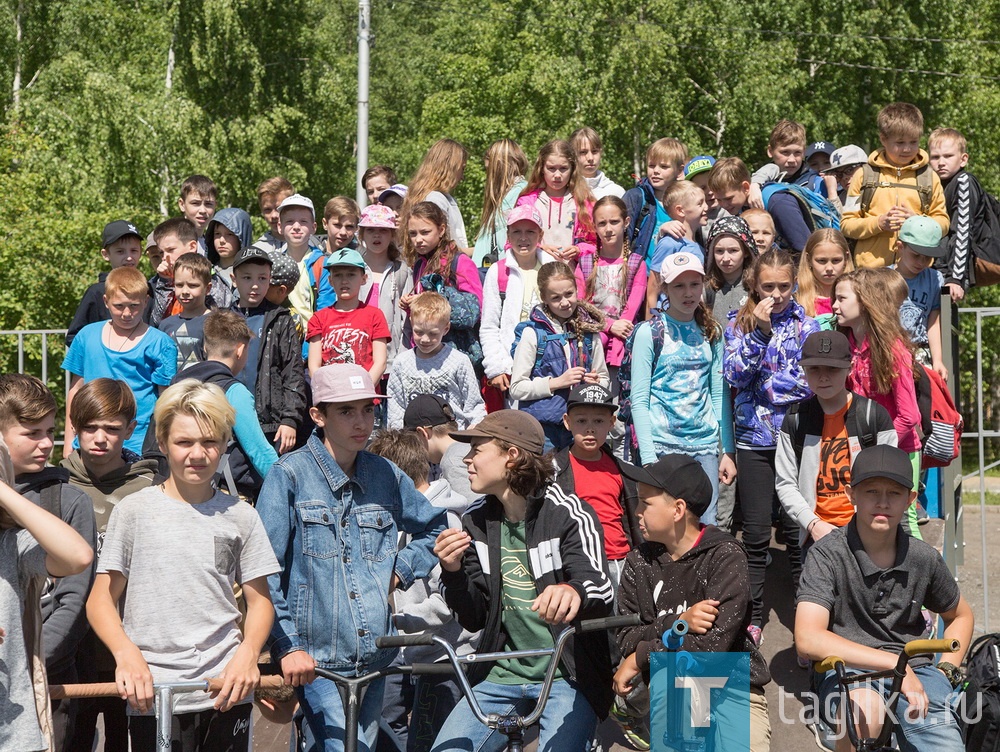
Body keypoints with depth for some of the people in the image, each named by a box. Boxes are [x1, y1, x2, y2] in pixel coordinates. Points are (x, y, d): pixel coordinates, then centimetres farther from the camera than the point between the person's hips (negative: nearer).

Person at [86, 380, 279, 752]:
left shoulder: (240, 516, 8)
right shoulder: (134, 511, 3)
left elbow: (259, 600, 12)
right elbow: (101, 600, 2)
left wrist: (248, 653, -7)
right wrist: (126, 652, -15)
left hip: (227, 692, 2)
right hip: (152, 696, -2)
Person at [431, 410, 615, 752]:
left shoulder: (568, 513, -10)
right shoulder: (477, 522, 7)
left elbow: (600, 586, -26)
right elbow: (474, 618, 8)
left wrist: (573, 591, -50)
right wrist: (453, 572, -12)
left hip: (567, 675, -5)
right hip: (501, 673, 5)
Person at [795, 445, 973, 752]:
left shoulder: (925, 559, 2)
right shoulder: (827, 554, -10)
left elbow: (960, 616, 24)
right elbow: (808, 639, -24)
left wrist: (945, 671, 7)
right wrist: (894, 663, -25)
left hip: (914, 669, 4)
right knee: (864, 709, -38)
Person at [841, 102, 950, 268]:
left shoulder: (929, 177, 12)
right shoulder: (864, 175, 7)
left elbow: (943, 222, 12)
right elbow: (846, 225, 6)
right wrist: (878, 223, -12)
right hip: (872, 268, -1)